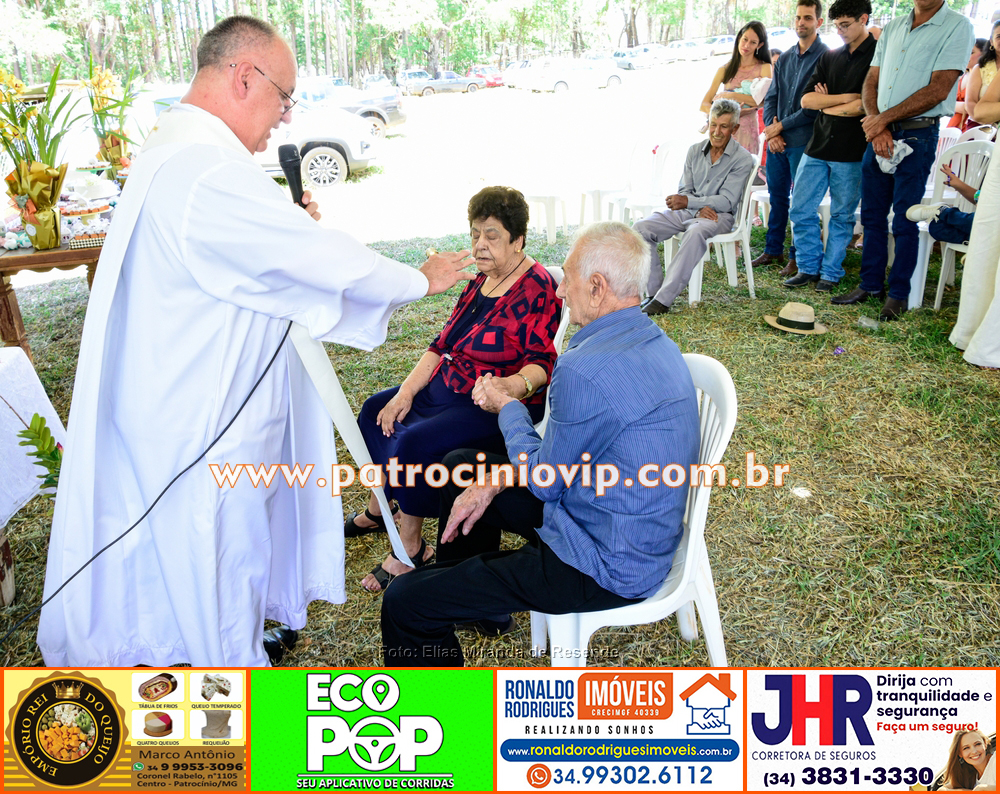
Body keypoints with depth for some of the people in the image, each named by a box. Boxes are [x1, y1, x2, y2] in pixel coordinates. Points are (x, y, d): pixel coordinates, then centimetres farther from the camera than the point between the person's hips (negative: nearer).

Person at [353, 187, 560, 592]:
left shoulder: (536, 289, -16)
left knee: (415, 444, -26)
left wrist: (513, 385, -41)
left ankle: (410, 548, -6)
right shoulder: (482, 280, 10)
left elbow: (543, 363, -20)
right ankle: (378, 510, 29)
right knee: (376, 410, 11)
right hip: (448, 389, 10)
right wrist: (405, 393, 2)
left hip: (495, 407, -10)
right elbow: (443, 344, 10)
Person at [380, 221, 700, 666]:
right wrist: (494, 482, 4)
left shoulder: (585, 370, -30)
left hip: (607, 569, -10)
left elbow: (543, 481, -15)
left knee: (405, 603, -11)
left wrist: (506, 407, 1)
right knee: (461, 466, 25)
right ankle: (474, 601, 45)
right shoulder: (653, 341, 4)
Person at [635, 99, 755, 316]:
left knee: (696, 232, -41)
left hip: (719, 216, -5)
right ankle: (654, 291, -16)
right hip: (688, 211, 5)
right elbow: (684, 190, 8)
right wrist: (700, 208, -14)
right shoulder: (695, 151, 10)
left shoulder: (742, 159, -5)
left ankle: (663, 300, -41)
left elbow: (727, 201, -13)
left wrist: (689, 202, -25)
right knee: (641, 228, -19)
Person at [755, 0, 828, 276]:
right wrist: (771, 130, -3)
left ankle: (798, 257, 9)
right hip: (776, 139, 6)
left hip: (803, 141, -6)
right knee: (777, 196, 12)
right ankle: (773, 250, 23)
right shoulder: (785, 57, 14)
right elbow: (771, 97, 14)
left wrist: (781, 126, -10)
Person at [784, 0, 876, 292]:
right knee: (801, 210, 4)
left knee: (842, 216, 5)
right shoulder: (830, 57, 14)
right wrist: (845, 98, -8)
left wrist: (827, 105, -3)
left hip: (851, 151, -5)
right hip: (818, 146, 5)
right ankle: (809, 268, 17)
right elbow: (806, 99, 5)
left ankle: (831, 273, 16)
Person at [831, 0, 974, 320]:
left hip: (917, 135, -6)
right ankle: (871, 285, 20)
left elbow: (937, 91, -13)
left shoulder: (957, 27, -4)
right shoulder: (892, 28, 14)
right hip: (879, 134, 6)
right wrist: (877, 128, -6)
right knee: (872, 215, 9)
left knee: (904, 222, -1)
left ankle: (898, 294, 8)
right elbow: (871, 83, 10)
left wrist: (883, 119, -11)